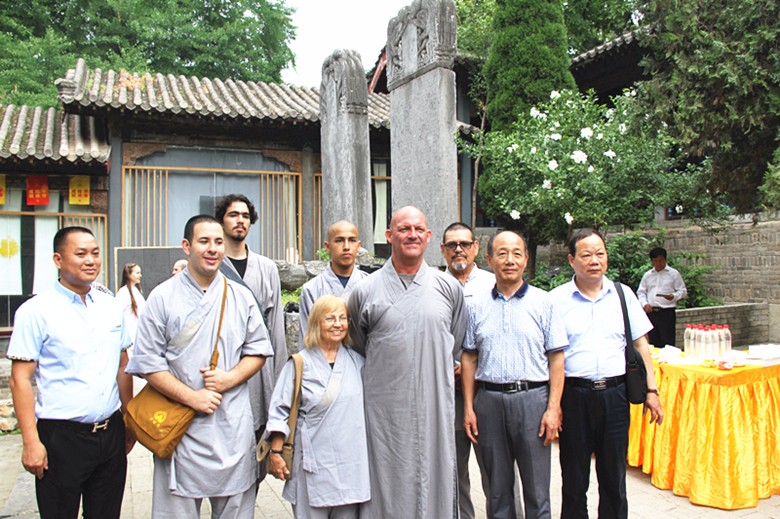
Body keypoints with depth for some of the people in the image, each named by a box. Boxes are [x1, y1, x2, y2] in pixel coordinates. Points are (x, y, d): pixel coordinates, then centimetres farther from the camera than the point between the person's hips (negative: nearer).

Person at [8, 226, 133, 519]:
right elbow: (20, 379, -9)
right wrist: (31, 442, -14)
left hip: (111, 434, 5)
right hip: (62, 438, -4)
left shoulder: (110, 306, 8)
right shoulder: (36, 311, -7)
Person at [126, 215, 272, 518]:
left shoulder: (241, 297, 7)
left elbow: (258, 350, 9)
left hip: (233, 426, 2)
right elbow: (148, 363, -5)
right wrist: (192, 397, -13)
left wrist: (229, 378, -9)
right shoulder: (163, 297, -2)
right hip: (181, 427, -2)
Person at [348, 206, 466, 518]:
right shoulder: (365, 291, 1)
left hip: (436, 408, 1)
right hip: (384, 411, -1)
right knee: (387, 487, 7)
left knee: (436, 484, 10)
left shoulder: (449, 288, 4)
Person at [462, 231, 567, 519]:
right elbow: (469, 358, 9)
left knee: (537, 488, 6)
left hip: (532, 399, -2)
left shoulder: (543, 302, 1)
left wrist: (553, 408, -8)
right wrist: (468, 407, 4)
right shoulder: (477, 305, 7)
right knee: (497, 487, 13)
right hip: (489, 400, 2)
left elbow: (556, 358, -1)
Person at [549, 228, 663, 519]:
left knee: (614, 477, 12)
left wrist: (651, 390, 4)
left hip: (615, 394, 2)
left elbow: (640, 345, 10)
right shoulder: (556, 299, -1)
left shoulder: (623, 295, 7)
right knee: (574, 479, 10)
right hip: (574, 394, -2)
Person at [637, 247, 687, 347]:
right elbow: (641, 292, 16)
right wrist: (644, 304, -2)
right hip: (651, 312, 3)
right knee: (653, 343, 6)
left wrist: (673, 296, -17)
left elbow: (683, 291, 4)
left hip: (667, 312, -3)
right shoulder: (647, 275, 14)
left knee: (668, 343, -6)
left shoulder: (673, 273, 5)